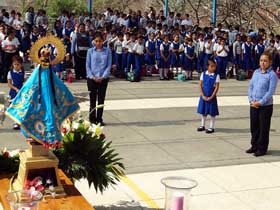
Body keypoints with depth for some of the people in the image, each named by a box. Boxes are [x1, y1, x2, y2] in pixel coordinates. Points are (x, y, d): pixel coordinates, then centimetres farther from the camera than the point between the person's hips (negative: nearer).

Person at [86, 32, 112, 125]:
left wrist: (103, 77, -11)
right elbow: (87, 65, 1)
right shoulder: (90, 51, 2)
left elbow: (109, 65, -1)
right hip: (92, 78, 0)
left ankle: (99, 119, 13)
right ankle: (92, 119, 13)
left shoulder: (107, 51, 1)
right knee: (92, 99, 5)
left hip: (103, 78, 0)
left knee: (101, 99, 5)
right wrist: (92, 77, -11)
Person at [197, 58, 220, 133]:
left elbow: (217, 87, -8)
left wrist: (211, 97, -13)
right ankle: (202, 125, 29)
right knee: (203, 111, 13)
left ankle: (211, 127, 16)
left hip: (212, 97, -2)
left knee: (212, 112, 4)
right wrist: (203, 96, -9)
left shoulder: (216, 76, -7)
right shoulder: (203, 74, -1)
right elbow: (200, 85, 0)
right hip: (203, 96, 3)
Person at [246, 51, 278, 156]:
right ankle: (254, 146, 28)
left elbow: (271, 91, -15)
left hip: (266, 105, -6)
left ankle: (262, 149, 15)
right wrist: (251, 100, -4)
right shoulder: (256, 72, 7)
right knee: (254, 126, 14)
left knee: (264, 128, 4)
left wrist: (260, 102, -17)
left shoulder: (272, 75, -11)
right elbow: (250, 86, 8)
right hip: (253, 105, 6)